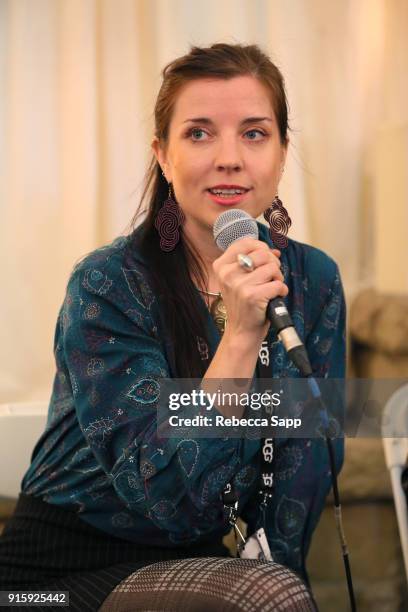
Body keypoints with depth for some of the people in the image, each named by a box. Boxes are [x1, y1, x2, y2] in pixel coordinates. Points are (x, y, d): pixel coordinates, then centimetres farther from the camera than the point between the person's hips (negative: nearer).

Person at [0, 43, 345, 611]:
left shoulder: (314, 281, 0)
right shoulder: (107, 285, -15)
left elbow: (307, 458, 5)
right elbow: (166, 495, -21)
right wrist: (241, 333, -28)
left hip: (205, 561, 5)